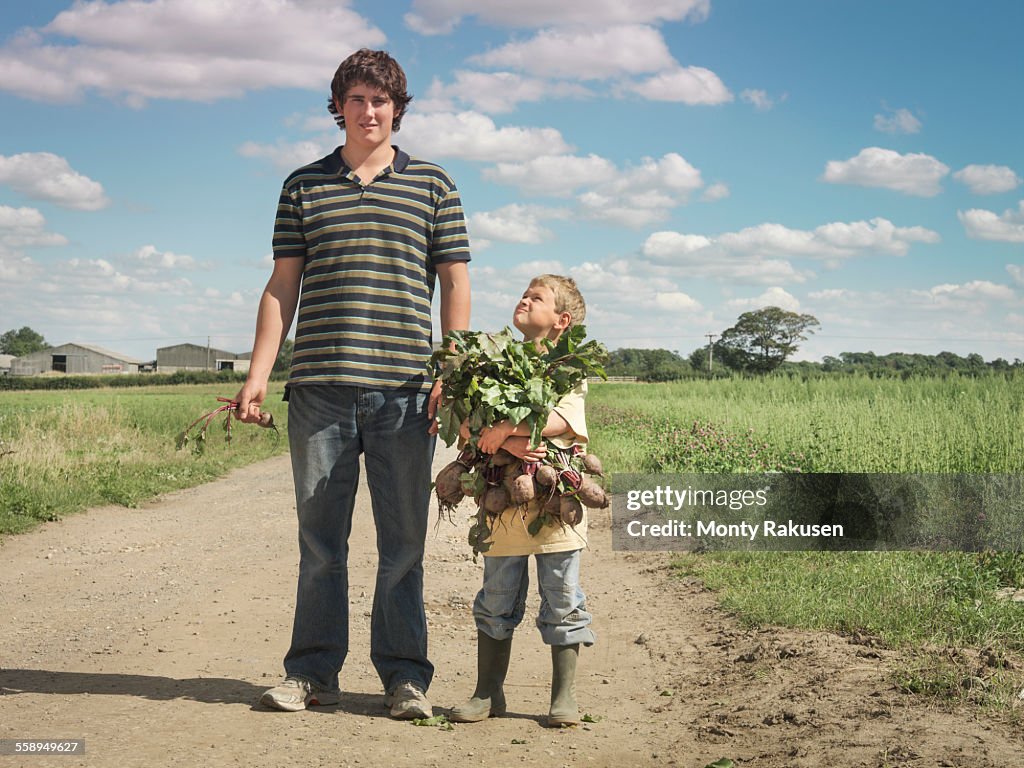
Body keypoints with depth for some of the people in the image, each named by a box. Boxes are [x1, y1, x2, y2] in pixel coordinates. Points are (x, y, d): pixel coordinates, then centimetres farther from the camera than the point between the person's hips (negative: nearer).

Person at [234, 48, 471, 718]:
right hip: (318, 387, 1)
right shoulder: (304, 187, 13)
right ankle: (313, 671, 14)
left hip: (405, 390, -1)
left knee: (403, 539, 3)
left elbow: (455, 285, 8)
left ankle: (405, 674, 12)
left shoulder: (433, 185, 10)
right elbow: (283, 286, 12)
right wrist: (258, 375, 4)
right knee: (319, 536, 5)